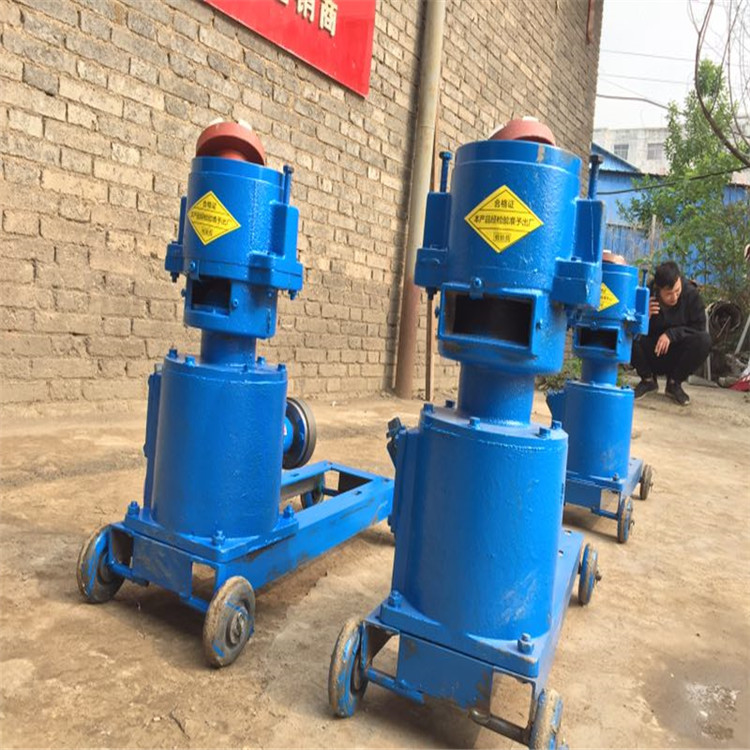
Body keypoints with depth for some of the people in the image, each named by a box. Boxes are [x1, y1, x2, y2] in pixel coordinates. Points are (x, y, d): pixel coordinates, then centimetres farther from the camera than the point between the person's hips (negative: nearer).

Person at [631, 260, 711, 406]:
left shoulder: (691, 294, -13)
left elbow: (699, 327, -11)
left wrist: (671, 334, -25)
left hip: (677, 357, 0)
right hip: (651, 355, 0)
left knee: (704, 341, -30)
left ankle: (674, 383, -5)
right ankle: (648, 380, -1)